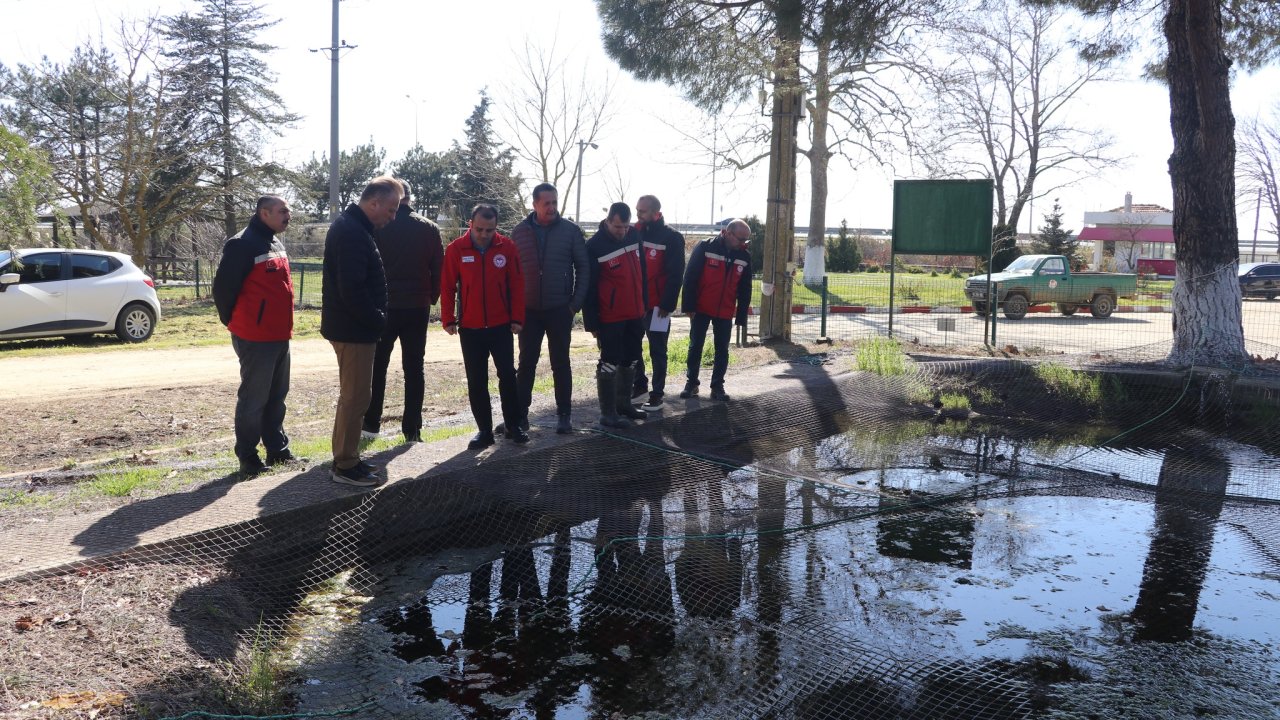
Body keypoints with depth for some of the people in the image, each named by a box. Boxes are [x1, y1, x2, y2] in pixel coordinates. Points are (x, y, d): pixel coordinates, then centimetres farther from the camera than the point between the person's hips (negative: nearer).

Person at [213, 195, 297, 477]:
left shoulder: (276, 244, 14)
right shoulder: (243, 245, -14)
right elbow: (223, 286, -14)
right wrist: (233, 322, -2)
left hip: (280, 336, 8)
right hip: (255, 338, -8)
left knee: (277, 397, 15)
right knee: (253, 399, 0)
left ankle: (277, 449, 25)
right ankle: (247, 456, 10)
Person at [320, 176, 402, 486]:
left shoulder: (350, 226, 14)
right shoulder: (352, 233, -19)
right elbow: (352, 289, -26)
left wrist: (375, 319, 13)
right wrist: (377, 320, -15)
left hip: (351, 327, 11)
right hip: (354, 330, -11)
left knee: (353, 396, 17)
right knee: (355, 397, -3)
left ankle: (346, 459, 26)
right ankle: (345, 466, 6)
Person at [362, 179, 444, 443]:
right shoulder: (429, 229, 3)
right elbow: (438, 268, 2)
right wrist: (431, 299, 9)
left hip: (384, 306, -1)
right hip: (418, 307, 2)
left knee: (377, 365, 12)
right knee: (414, 367, 5)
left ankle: (371, 423, 16)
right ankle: (412, 429, 4)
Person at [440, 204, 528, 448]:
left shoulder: (507, 247, -3)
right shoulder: (456, 249, -5)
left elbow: (517, 285, 0)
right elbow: (448, 287, -1)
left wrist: (517, 318, -3)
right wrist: (448, 319, -4)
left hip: (501, 326, 0)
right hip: (470, 328, 0)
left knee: (508, 376, 4)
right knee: (476, 382, 5)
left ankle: (513, 425, 18)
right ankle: (484, 430, 15)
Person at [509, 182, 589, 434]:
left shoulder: (570, 231, -3)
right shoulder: (520, 232, 2)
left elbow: (583, 267, -1)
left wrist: (576, 302, -7)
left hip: (560, 309, -1)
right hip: (528, 309, 1)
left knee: (561, 363, 6)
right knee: (527, 362, 7)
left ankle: (563, 414, 15)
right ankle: (520, 412, 15)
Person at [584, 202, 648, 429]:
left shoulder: (635, 235, 3)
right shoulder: (595, 245, -15)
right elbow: (589, 287, -13)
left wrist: (644, 302, 17)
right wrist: (592, 322, -13)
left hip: (635, 313, 7)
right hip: (610, 317, -7)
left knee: (630, 360, 16)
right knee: (610, 363, -1)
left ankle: (623, 403, 30)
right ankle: (608, 412, 6)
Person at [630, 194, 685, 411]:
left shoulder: (672, 238, -5)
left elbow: (676, 275, -8)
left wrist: (667, 304, -13)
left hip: (658, 305, -5)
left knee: (657, 351, 1)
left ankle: (657, 394, 7)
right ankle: (639, 385, 26)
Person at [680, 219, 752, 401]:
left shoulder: (744, 257, 0)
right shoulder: (705, 247, -12)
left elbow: (745, 289, 6)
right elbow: (689, 277, -11)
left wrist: (741, 317, 4)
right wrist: (689, 306, -13)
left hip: (725, 313, 3)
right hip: (701, 309, -3)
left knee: (722, 350, 6)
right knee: (695, 347, 5)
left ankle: (717, 386, 16)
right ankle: (691, 383, 16)